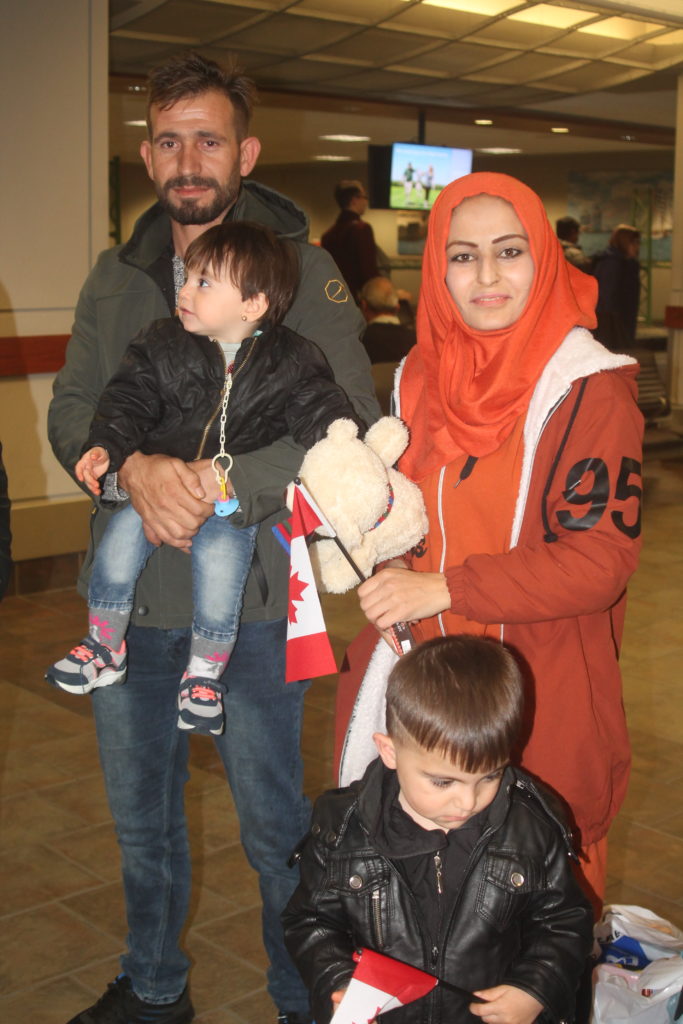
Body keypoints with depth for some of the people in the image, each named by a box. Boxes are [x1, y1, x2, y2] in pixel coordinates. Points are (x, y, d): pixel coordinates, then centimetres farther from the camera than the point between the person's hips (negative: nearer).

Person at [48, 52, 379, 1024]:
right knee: (140, 816, 19)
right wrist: (134, 466, -19)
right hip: (130, 592, 5)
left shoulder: (302, 270, -7)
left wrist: (218, 484, -26)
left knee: (274, 824, 9)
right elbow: (70, 413, 3)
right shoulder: (117, 276, 8)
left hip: (250, 596, -5)